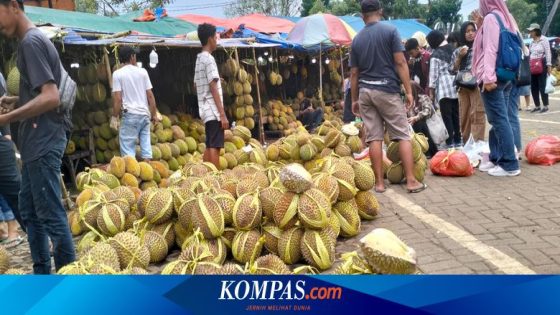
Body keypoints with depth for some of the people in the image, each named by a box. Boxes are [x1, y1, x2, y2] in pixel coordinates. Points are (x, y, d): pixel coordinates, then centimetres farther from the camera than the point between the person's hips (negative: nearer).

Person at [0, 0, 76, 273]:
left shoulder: (31, 41, -14)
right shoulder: (31, 40, 16)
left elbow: (51, 98, -22)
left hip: (43, 143, -10)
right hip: (36, 143, 10)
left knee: (50, 214, -3)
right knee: (29, 210, 16)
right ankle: (41, 272, 26)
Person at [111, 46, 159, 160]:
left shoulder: (117, 74, -3)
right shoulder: (142, 71, 5)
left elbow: (118, 98, -8)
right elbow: (150, 95, 4)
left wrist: (114, 117, 0)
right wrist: (154, 114, 12)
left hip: (130, 114, -3)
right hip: (145, 114, 4)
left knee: (128, 147, 0)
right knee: (145, 144, 10)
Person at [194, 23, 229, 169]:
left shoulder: (199, 59, 16)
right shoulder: (209, 59, -11)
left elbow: (198, 86, 20)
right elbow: (213, 89, -16)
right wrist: (223, 115, -16)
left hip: (205, 110, 9)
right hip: (213, 111, -9)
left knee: (209, 147, 12)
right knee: (215, 147, -9)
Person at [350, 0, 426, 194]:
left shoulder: (357, 39, 9)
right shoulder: (390, 31, -2)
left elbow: (354, 73, 10)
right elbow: (400, 63, -8)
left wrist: (354, 99, 17)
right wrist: (409, 91, -5)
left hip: (365, 91, 4)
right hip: (387, 90, -3)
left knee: (374, 138, 3)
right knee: (403, 135, 2)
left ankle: (379, 182, 5)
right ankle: (411, 181, 1)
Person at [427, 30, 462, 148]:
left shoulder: (435, 54, -5)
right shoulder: (453, 50, 10)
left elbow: (433, 74, -7)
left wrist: (431, 91, -1)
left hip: (443, 89, -6)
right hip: (456, 86, 6)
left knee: (447, 116, -2)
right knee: (456, 115, 12)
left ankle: (450, 142, -2)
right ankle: (458, 140, 19)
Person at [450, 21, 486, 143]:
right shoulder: (458, 51, 15)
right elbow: (453, 71, 12)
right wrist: (459, 57, -3)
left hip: (477, 84, -4)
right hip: (463, 86, 4)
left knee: (477, 114, -11)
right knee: (464, 115, 6)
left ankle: (478, 143, -11)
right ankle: (465, 143, 14)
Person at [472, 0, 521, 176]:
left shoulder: (490, 17, -10)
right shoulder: (506, 17, 16)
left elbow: (490, 49, -19)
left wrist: (488, 77, -24)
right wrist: (481, 26, 16)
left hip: (494, 78, -9)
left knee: (499, 121, -9)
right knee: (500, 120, 10)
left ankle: (510, 165, -8)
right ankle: (497, 159, 16)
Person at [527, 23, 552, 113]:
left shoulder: (544, 40, -4)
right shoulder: (532, 42, 13)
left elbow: (548, 53, -7)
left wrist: (549, 66, -12)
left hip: (542, 65, -7)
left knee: (542, 86, -7)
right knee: (533, 87, 6)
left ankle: (545, 106, 0)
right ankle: (537, 106, 15)